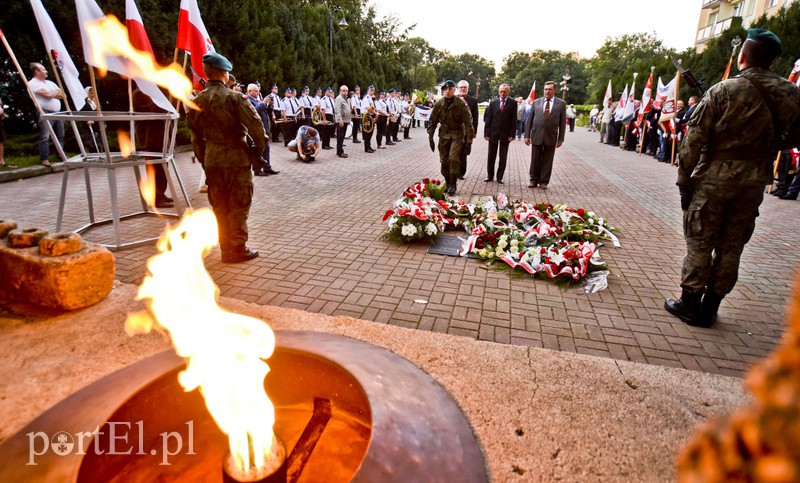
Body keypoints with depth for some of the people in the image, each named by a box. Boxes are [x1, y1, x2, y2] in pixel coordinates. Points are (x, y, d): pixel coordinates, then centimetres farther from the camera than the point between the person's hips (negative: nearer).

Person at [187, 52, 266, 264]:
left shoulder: (198, 101, 7)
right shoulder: (234, 97, -12)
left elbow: (196, 136, 12)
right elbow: (255, 125, -15)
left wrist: (204, 160, 20)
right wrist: (259, 146, 1)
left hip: (212, 160, 6)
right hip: (237, 158, -5)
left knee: (219, 207, 12)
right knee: (238, 206, 2)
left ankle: (226, 249, 20)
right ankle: (238, 249, 8)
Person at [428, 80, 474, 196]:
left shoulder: (461, 104, -9)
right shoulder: (439, 104, 1)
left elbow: (468, 123, -9)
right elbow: (433, 121, 8)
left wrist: (469, 141, -12)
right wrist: (430, 138, 4)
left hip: (457, 134, -3)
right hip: (444, 134, 4)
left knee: (453, 157, -19)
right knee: (444, 160, 4)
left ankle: (453, 184, -7)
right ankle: (447, 183, 21)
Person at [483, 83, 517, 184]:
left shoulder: (513, 103, 1)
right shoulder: (493, 103, 5)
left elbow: (514, 119, -2)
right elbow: (488, 119, 3)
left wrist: (512, 134, -9)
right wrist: (486, 133, -4)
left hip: (505, 134, -1)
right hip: (493, 133, 1)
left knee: (503, 157, 5)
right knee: (491, 156, 7)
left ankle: (500, 177, 13)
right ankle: (489, 176, 18)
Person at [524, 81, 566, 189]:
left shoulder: (561, 104, 3)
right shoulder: (536, 102, 6)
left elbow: (562, 122, 3)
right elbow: (529, 120, 5)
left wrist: (561, 138, 0)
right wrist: (527, 135, 0)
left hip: (551, 137, 0)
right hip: (537, 136, 1)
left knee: (547, 161, 6)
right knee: (535, 160, 6)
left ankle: (544, 182, 16)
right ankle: (534, 180, 20)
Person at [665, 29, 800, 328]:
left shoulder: (723, 91, -9)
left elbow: (694, 139, -12)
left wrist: (684, 180, -6)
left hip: (714, 178, -4)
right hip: (755, 182, 4)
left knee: (699, 243, 5)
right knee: (731, 246, 11)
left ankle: (690, 304, 12)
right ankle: (710, 308, 21)